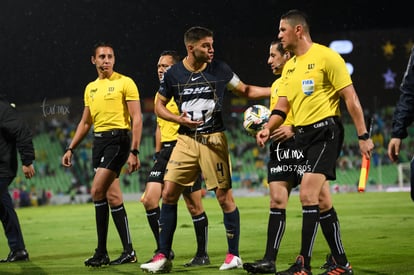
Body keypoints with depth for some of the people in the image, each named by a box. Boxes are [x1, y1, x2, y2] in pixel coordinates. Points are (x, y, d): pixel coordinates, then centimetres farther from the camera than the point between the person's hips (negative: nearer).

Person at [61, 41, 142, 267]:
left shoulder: (125, 83, -4)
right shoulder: (90, 88, 17)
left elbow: (137, 119, -8)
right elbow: (85, 123, 24)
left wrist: (134, 151, -16)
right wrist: (71, 149, 17)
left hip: (118, 138, -7)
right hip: (98, 140, 7)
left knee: (97, 191, -15)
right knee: (112, 196, 3)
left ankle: (101, 252, -10)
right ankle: (128, 251, 6)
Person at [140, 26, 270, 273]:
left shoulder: (220, 70, -1)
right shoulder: (173, 74, 1)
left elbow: (246, 91, 10)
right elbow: (159, 106, 10)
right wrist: (178, 118, -9)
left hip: (213, 139, -2)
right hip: (186, 140, 2)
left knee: (224, 196, -3)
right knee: (169, 194, -5)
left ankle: (234, 255, 11)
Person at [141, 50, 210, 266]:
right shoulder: (159, 95, 17)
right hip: (165, 151, 8)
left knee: (194, 206, -1)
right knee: (149, 200, -3)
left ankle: (202, 254, 11)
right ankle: (163, 250, 6)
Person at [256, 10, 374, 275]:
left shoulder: (326, 56, -9)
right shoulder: (289, 67, 14)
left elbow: (351, 97, -10)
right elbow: (282, 106, 16)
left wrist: (363, 135, -13)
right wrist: (268, 128, -3)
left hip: (325, 131, -8)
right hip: (302, 135, 8)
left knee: (308, 195, -16)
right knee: (322, 201, 9)